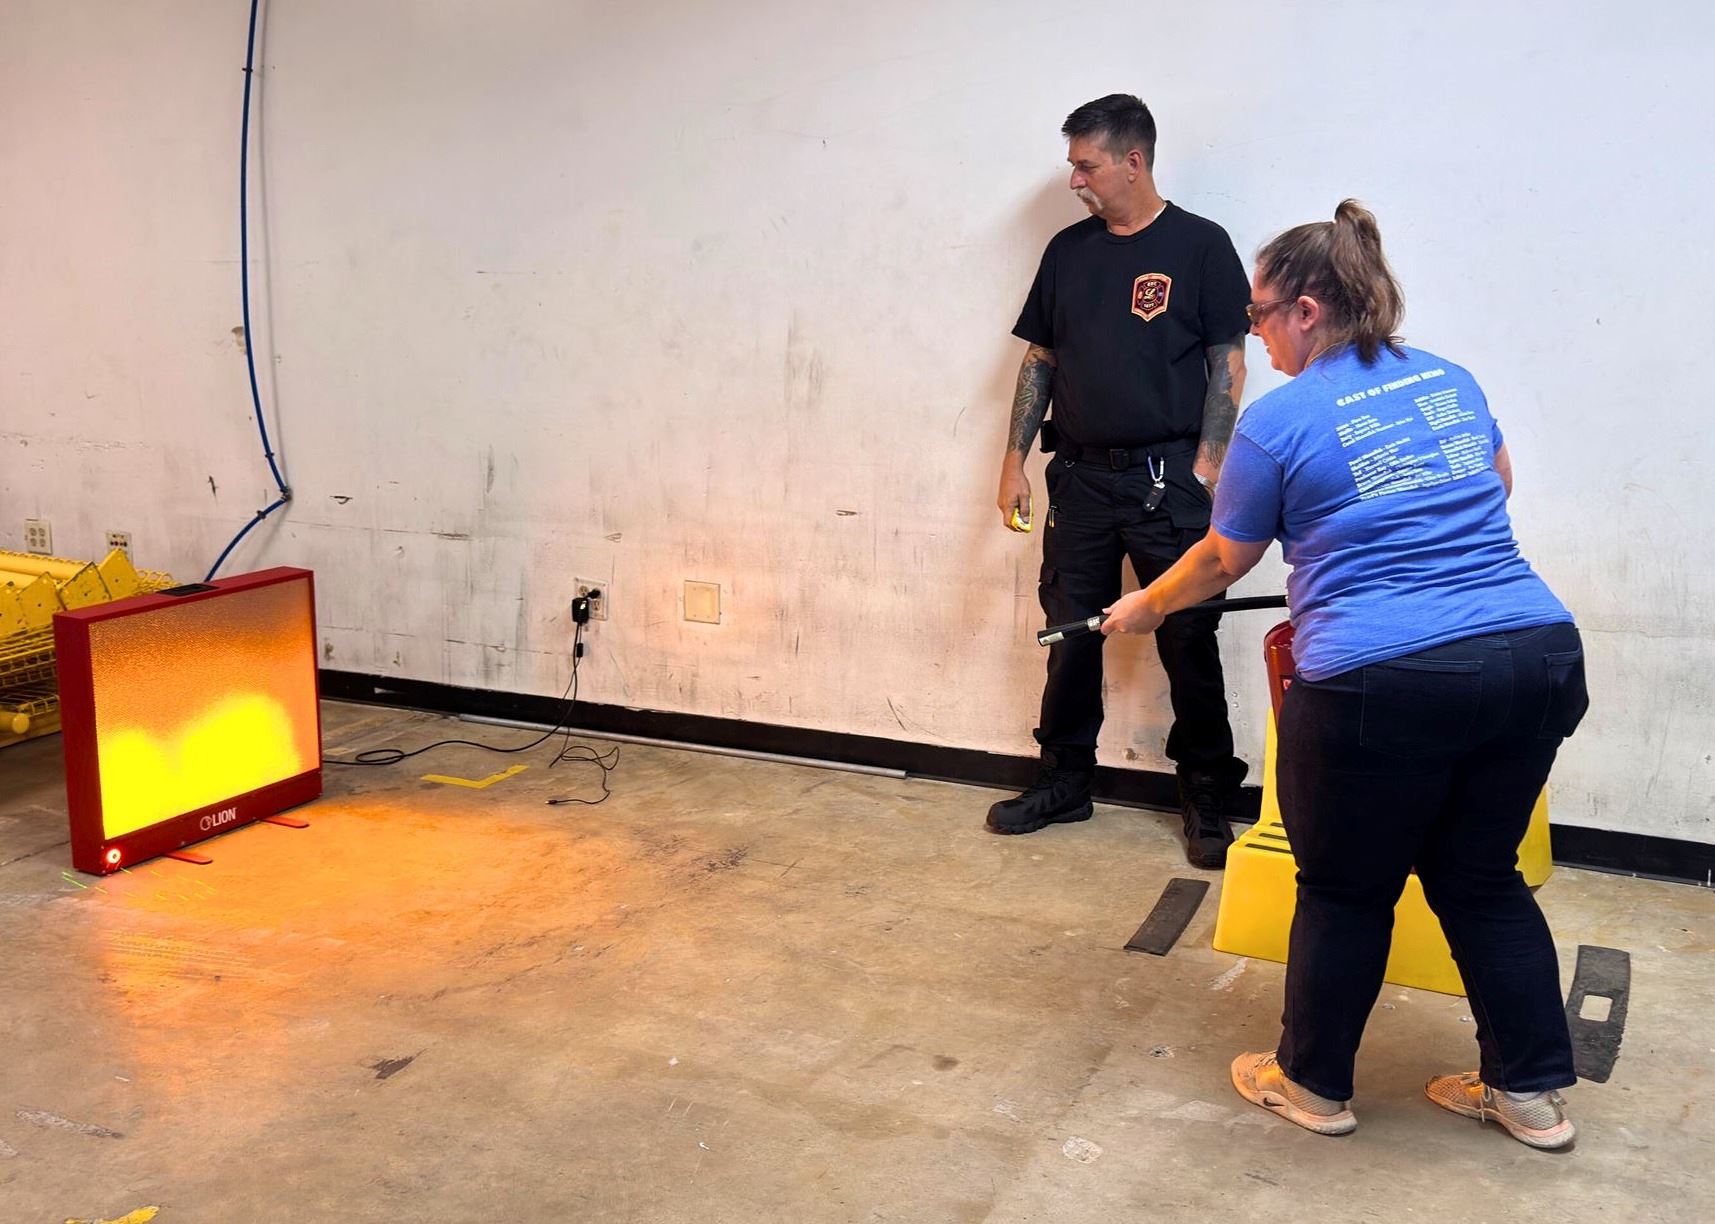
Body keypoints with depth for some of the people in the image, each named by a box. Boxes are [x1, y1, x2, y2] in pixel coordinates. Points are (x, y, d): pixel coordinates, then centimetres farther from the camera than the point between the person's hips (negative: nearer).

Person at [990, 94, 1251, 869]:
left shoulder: (1199, 246, -2)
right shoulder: (1068, 251, 11)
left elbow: (1227, 365, -4)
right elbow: (1039, 360, 14)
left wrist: (1206, 468, -11)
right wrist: (1014, 460, 8)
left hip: (1167, 478, -4)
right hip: (1080, 476, 5)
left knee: (1187, 643, 1)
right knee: (1070, 635, 10)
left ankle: (1208, 801, 12)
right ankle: (1064, 783, 25)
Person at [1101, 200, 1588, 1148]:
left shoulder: (1279, 421, -3)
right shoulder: (1449, 380, 14)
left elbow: (1223, 561, 9)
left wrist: (1146, 607, 27)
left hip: (1384, 682, -6)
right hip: (1536, 656, 6)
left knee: (1346, 892, 13)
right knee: (1481, 878, 21)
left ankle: (1314, 1084, 30)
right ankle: (1533, 1091, 29)